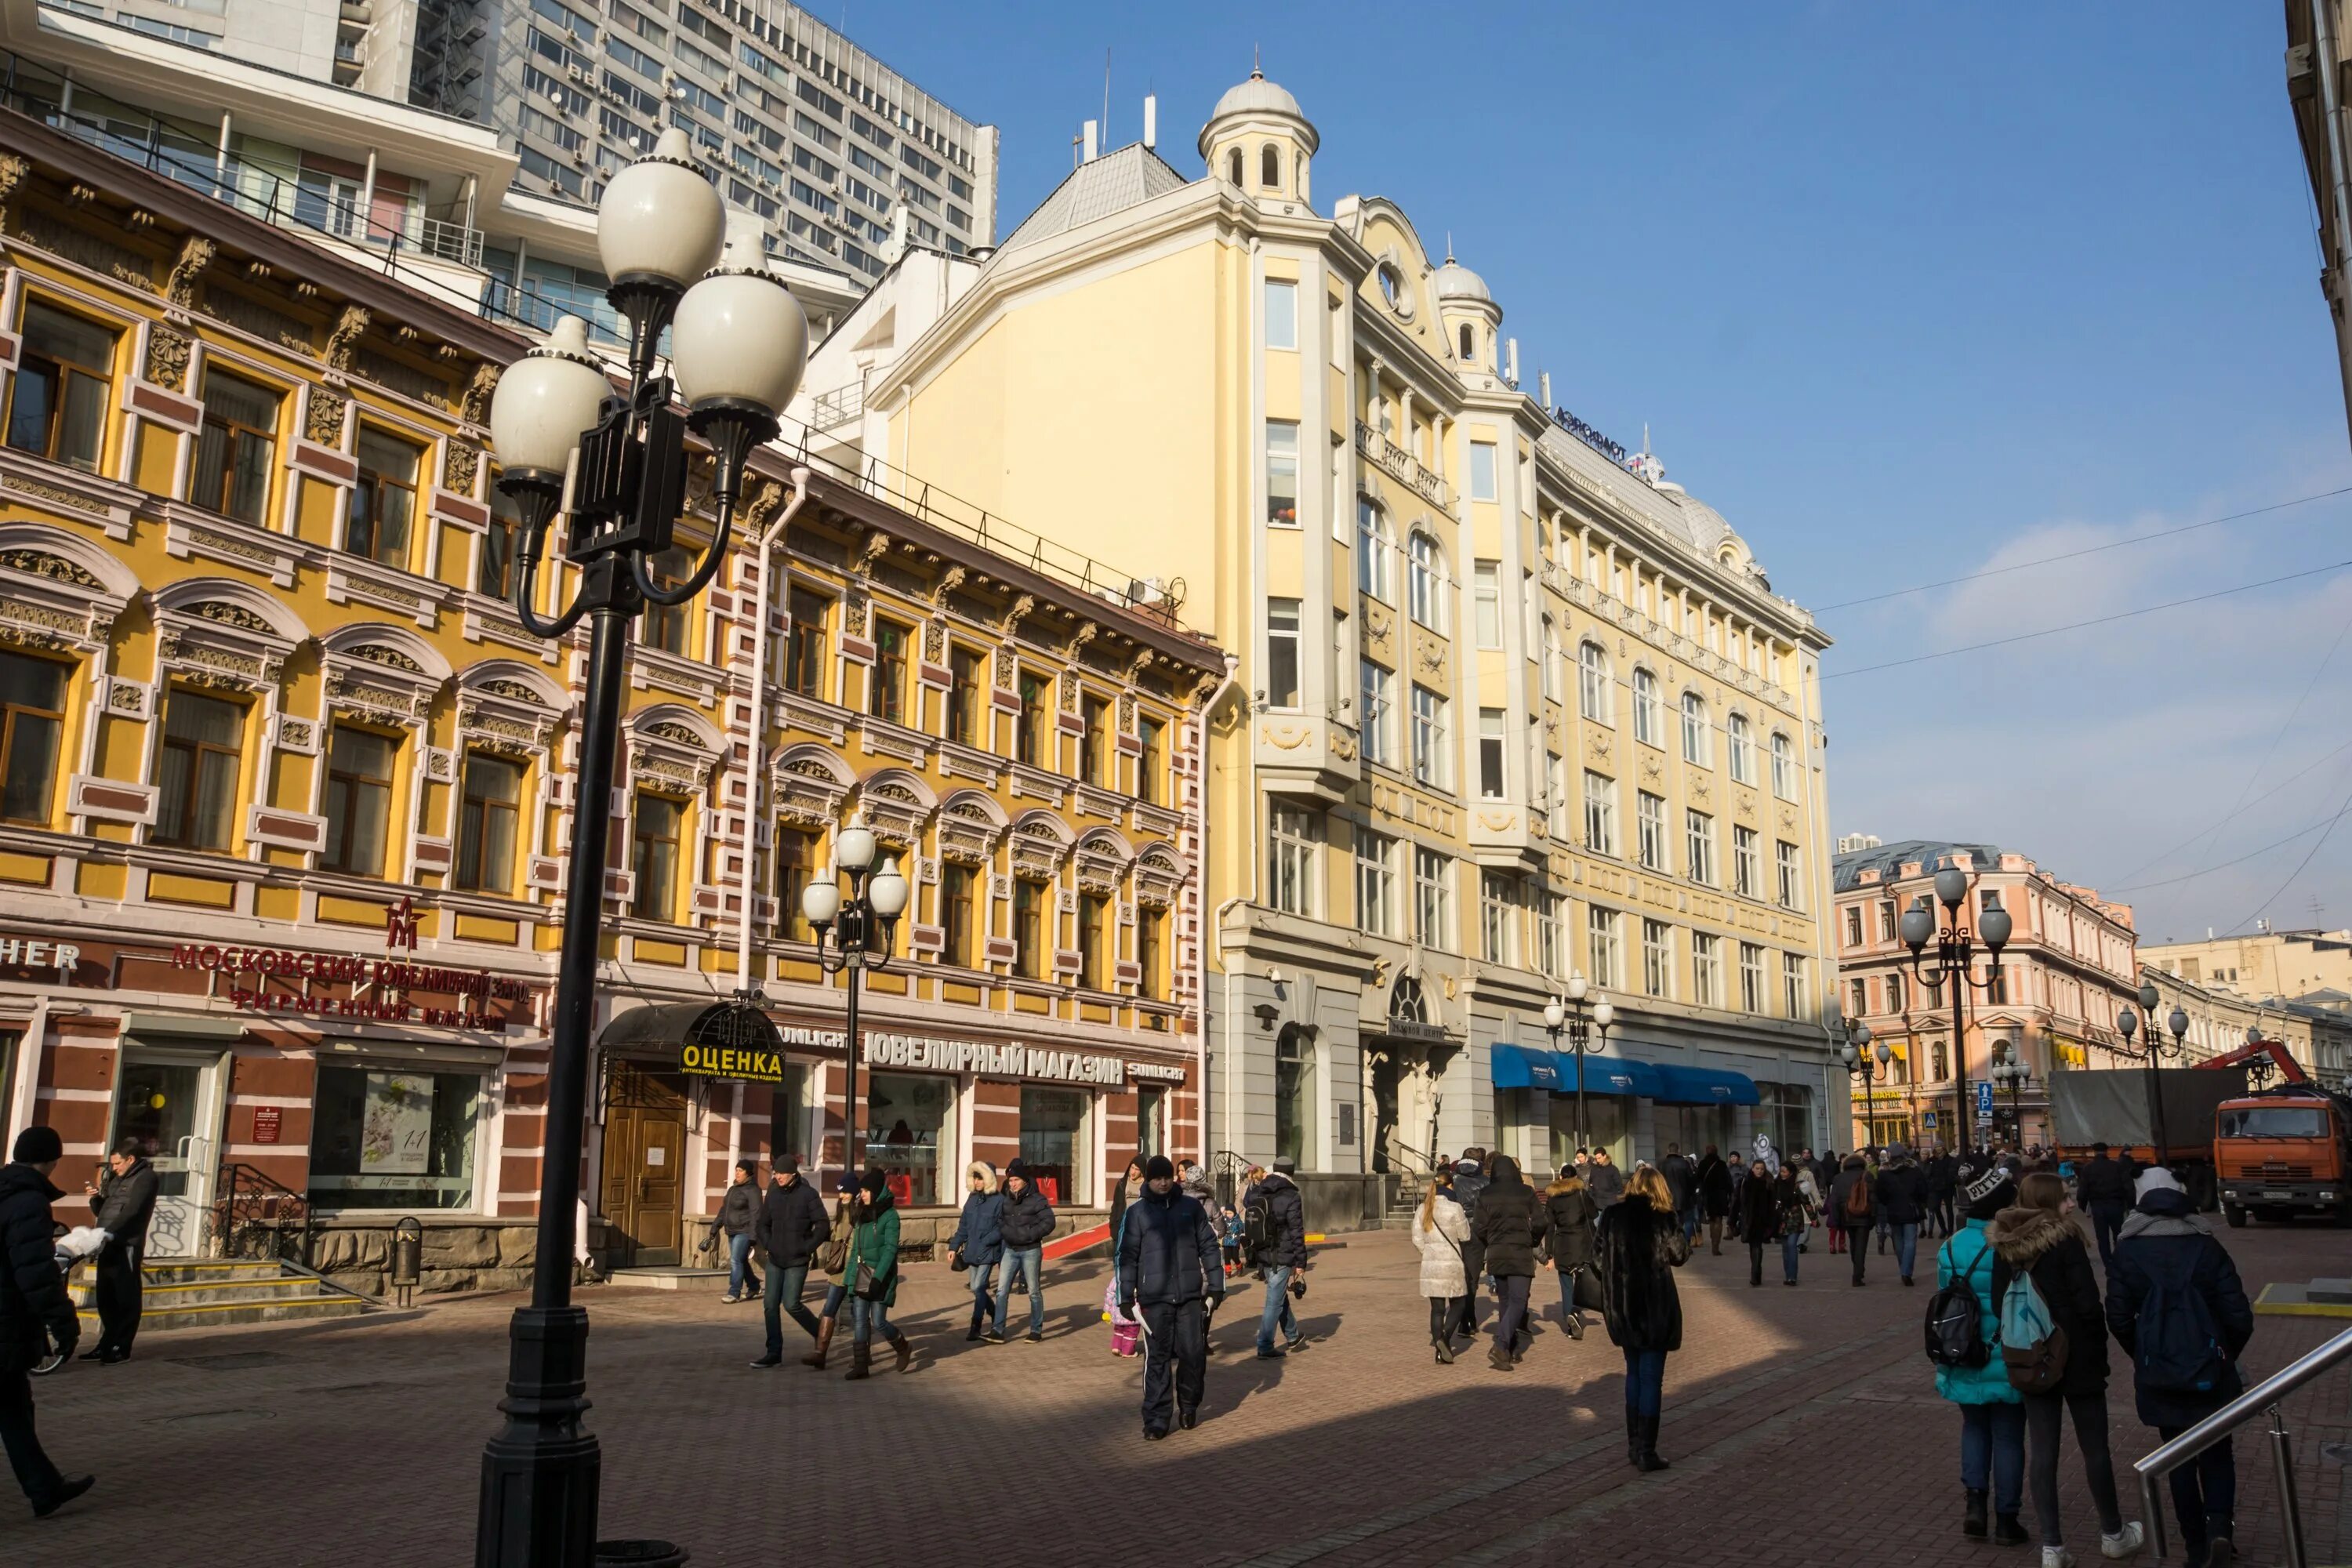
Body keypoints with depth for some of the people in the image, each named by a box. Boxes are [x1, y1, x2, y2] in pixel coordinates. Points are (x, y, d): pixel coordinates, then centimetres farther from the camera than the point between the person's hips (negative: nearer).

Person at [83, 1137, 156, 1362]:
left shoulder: (145, 1178, -5)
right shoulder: (115, 1178, 22)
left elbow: (132, 1211, -17)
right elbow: (100, 1211, 24)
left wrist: (110, 1232, -27)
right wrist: (96, 1197, 4)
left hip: (127, 1245, -8)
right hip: (108, 1245, 8)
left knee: (126, 1299, -4)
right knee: (105, 1298, 10)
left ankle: (122, 1348, -1)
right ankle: (107, 1343, 18)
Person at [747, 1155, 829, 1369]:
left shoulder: (808, 1194, -10)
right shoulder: (773, 1194, 5)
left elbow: (822, 1225, -10)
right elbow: (762, 1223, 14)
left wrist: (808, 1248, -12)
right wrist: (767, 1244, 1)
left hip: (797, 1261, -5)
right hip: (775, 1259, 5)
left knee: (791, 1304, -8)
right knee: (770, 1304, 3)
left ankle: (821, 1335, 16)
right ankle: (774, 1353, 13)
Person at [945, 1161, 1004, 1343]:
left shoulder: (999, 1200, -11)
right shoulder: (972, 1198, 9)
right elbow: (963, 1225, 13)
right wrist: (954, 1246, 9)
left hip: (988, 1252, -7)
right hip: (972, 1251, 7)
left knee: (978, 1288, -8)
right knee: (975, 1288, 13)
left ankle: (976, 1327, 2)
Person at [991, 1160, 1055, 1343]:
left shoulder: (1037, 1199, -7)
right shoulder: (1006, 1200, 8)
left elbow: (1048, 1222, -11)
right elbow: (1000, 1222, 13)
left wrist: (1028, 1235, -18)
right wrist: (1007, 1233, -5)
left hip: (1031, 1251, -4)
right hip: (1010, 1250, 4)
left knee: (1034, 1292, 6)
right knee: (1002, 1291, -2)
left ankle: (1036, 1330, 16)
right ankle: (997, 1331, 0)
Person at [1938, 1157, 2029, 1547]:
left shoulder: (1950, 1247, -4)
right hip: (2008, 1362, -3)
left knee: (1974, 1428, 21)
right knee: (2008, 1436, 11)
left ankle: (1975, 1505, 13)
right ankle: (2006, 1519, 18)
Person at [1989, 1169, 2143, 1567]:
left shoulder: (2004, 1246, 1)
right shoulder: (2065, 1240, -16)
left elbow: (1999, 1303, 4)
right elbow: (2088, 1303, -17)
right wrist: (2099, 1349, -3)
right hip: (2076, 1358, -4)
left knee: (2042, 1452, 7)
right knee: (2094, 1448, 13)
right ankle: (2113, 1534, 29)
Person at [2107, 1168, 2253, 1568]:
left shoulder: (2128, 1251, -5)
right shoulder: (2207, 1245, -6)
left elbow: (2119, 1318, -8)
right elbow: (2239, 1316, -8)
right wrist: (2226, 1355, 11)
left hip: (2158, 1374, 0)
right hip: (2210, 1370, 0)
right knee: (2217, 1452, 16)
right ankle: (2219, 1526, -4)